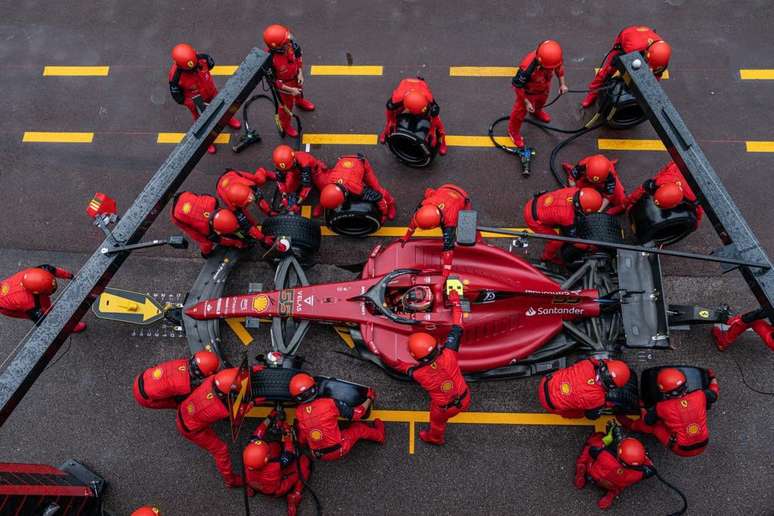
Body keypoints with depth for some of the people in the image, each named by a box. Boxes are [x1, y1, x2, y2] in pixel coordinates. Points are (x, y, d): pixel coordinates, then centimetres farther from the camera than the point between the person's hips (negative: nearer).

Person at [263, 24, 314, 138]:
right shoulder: (271, 60, -43)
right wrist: (290, 90, -24)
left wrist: (300, 72, -12)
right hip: (284, 84, -5)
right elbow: (273, 81, -28)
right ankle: (285, 125, 50)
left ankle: (300, 102, 73)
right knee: (287, 105, 20)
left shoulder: (290, 43, -29)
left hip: (295, 76, 5)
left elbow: (298, 55, -7)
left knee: (300, 90, 36)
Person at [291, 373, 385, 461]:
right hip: (339, 450, -3)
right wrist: (369, 399, 6)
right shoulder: (330, 403, -20)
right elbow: (356, 414, -9)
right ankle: (378, 434, 44)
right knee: (358, 428, 21)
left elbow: (302, 440, -1)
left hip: (318, 456, 3)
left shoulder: (299, 412, -9)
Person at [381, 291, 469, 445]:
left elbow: (401, 366, -5)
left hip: (446, 408, -2)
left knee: (437, 420, 32)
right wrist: (455, 302, -10)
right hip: (465, 399, 2)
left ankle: (435, 438, 63)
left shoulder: (418, 374, -28)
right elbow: (457, 328, -20)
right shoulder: (448, 354, -31)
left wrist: (385, 358, 9)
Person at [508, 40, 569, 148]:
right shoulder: (527, 67, -47)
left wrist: (562, 83, -6)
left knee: (541, 101, 36)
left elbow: (559, 67, -4)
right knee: (520, 111, 18)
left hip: (544, 88, 6)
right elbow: (517, 86, -30)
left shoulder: (553, 59, -32)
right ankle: (513, 131, 46)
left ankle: (537, 111, 72)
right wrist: (526, 102, -23)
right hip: (528, 92, -5)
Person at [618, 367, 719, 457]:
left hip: (682, 450, -4)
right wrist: (713, 377, 28)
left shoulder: (662, 408, -22)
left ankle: (630, 425, 37)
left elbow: (647, 420, -2)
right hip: (704, 445, 4)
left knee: (651, 424, 11)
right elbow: (714, 394, 9)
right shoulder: (699, 396, -16)